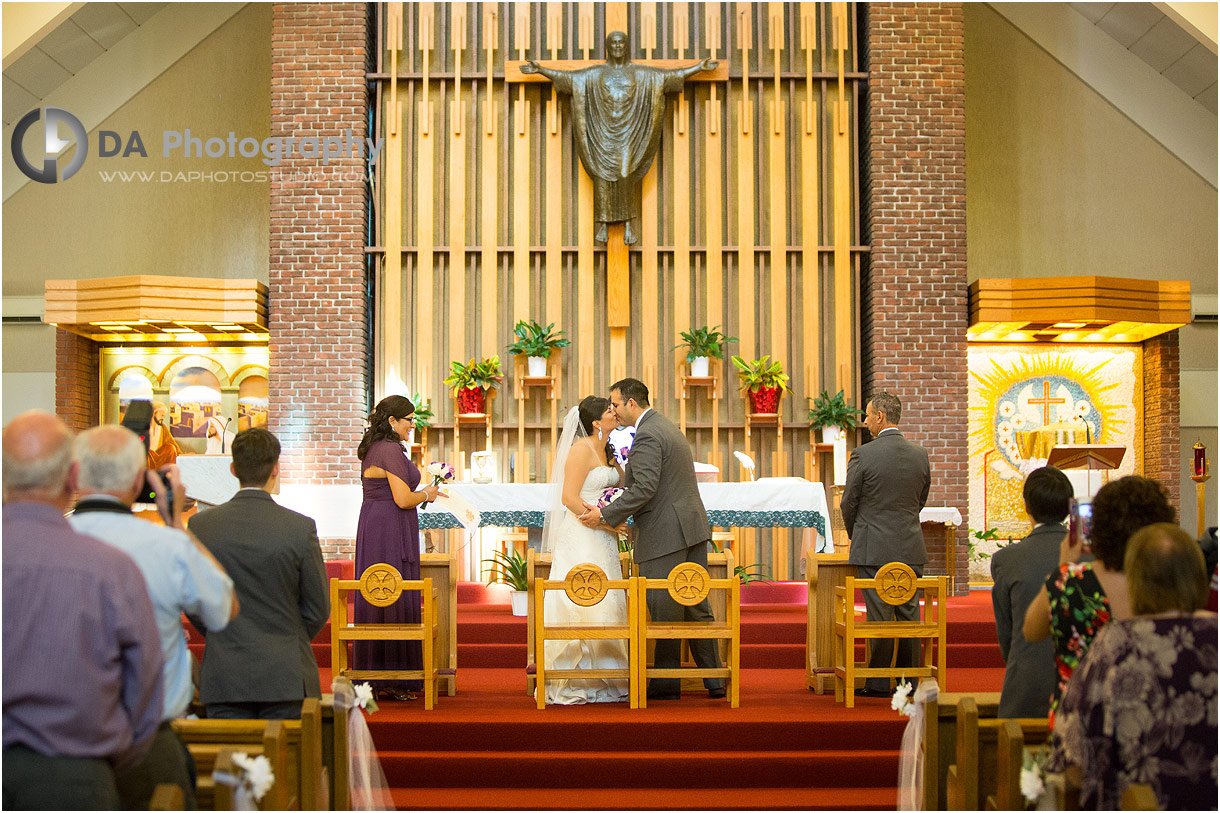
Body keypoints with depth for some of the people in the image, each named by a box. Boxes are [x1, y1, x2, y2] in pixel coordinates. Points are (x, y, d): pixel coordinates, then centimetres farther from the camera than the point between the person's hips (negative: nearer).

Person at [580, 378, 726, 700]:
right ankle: (713, 679, 17)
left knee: (664, 611, 1)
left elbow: (644, 489, -22)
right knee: (695, 607, 13)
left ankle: (666, 684, 10)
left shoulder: (646, 436, -15)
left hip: (665, 534, -10)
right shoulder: (667, 425, 18)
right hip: (692, 527, 10)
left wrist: (606, 515, -15)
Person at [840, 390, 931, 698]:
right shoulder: (920, 454, 3)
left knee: (879, 616, 0)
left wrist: (855, 535, 16)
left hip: (873, 548, -4)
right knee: (909, 615, 9)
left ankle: (878, 683, 6)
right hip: (911, 549, 4)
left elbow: (848, 503, -2)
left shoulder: (863, 454, -11)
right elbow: (921, 501, 13)